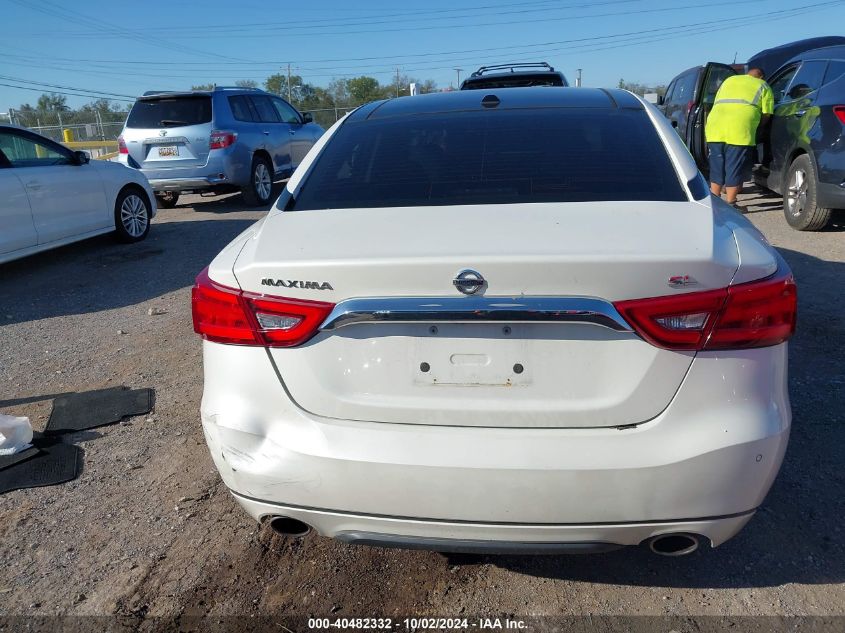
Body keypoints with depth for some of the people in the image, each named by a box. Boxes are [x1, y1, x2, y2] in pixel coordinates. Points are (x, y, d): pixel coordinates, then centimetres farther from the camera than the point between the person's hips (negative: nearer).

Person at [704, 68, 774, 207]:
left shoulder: (729, 80, 30)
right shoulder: (763, 86, 17)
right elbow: (765, 116, 10)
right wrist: (756, 126, 26)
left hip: (714, 128, 4)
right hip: (740, 132, -4)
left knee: (716, 169, 14)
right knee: (734, 170, 3)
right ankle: (730, 204, 6)